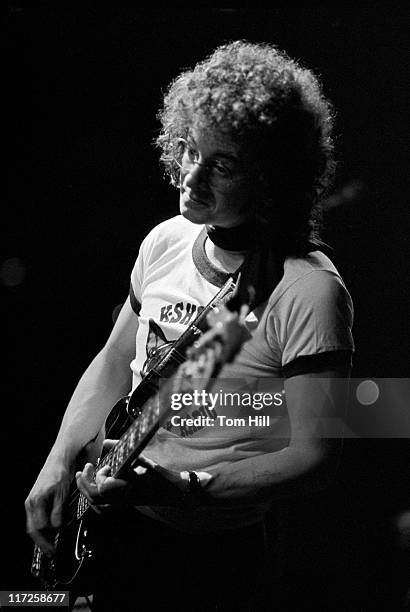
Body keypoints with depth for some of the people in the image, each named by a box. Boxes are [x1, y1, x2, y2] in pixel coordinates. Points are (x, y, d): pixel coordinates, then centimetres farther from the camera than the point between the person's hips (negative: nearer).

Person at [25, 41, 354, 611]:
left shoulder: (307, 291, -21)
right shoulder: (165, 242, 1)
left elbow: (315, 457, -20)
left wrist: (181, 488, -28)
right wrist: (59, 462, 3)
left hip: (212, 559, -6)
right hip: (108, 527, 7)